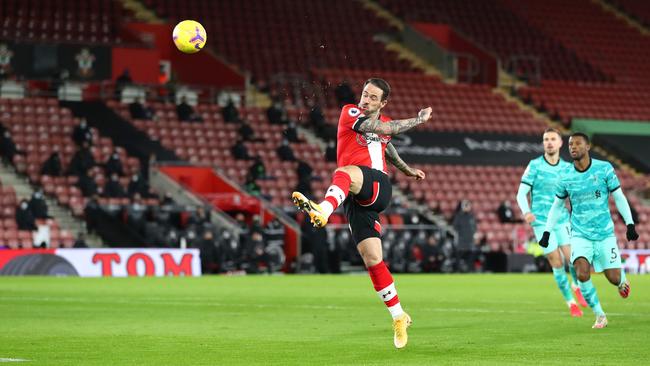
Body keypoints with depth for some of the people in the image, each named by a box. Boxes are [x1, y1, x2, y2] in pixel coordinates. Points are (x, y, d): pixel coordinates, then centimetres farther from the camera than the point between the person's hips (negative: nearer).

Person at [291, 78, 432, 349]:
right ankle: (399, 318, 9)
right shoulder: (350, 113, 6)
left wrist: (407, 170, 51)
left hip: (379, 187, -1)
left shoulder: (384, 123, 18)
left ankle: (323, 210, -68)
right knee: (372, 260, -4)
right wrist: (418, 119, 1)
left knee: (346, 172, -36)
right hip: (355, 198, 1)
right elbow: (382, 129, -8)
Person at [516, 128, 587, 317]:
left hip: (562, 219, 2)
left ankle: (576, 286, 26)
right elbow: (521, 193, -8)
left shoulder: (567, 168, 5)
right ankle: (570, 302, 13)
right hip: (542, 222, -2)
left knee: (572, 258, -7)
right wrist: (526, 211, -26)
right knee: (557, 263, -4)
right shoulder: (535, 165, -5)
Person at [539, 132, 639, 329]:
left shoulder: (604, 168, -7)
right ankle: (600, 316, -4)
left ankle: (622, 278, 39)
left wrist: (630, 224, -5)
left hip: (605, 233, -1)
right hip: (580, 235, 1)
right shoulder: (565, 176, -2)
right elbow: (557, 206, 11)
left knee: (614, 278, -1)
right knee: (582, 274, -21)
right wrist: (547, 232, 7)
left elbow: (619, 197, 0)